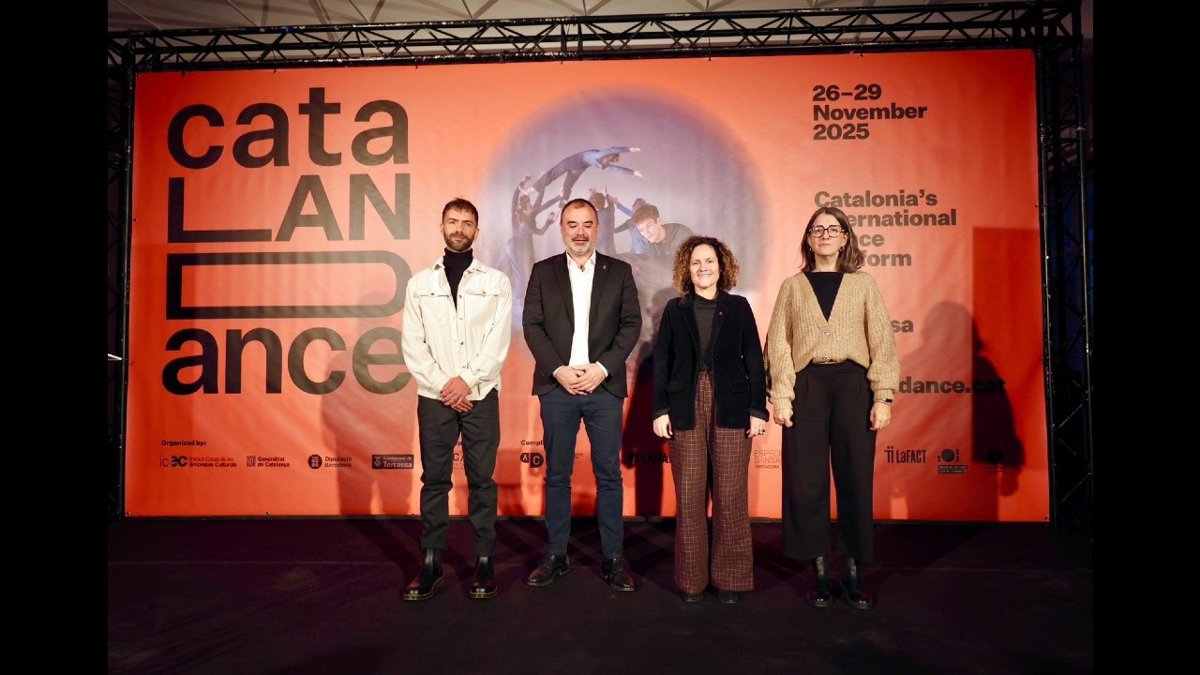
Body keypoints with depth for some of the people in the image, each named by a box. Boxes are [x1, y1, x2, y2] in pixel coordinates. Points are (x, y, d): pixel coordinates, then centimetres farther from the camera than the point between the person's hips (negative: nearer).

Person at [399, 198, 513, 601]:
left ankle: (484, 561, 14)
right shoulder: (420, 283, 8)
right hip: (434, 396, 1)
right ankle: (431, 563, 15)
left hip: (481, 395, -1)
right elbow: (412, 345, 2)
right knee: (434, 479, 6)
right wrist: (443, 386, -9)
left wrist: (466, 380, -12)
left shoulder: (496, 282, 5)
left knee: (482, 479, 4)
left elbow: (499, 341, -3)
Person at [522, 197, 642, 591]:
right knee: (557, 475, 7)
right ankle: (556, 556, 18)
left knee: (609, 474, 4)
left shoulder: (619, 272, 8)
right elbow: (532, 325, 2)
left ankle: (614, 558, 14)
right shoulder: (543, 272, 9)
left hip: (604, 386, 0)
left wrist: (601, 368, -10)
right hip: (556, 386, 1)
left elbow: (631, 324, 2)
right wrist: (559, 370, -10)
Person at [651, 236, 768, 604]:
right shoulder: (675, 309, 9)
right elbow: (662, 362, 7)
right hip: (686, 411, 1)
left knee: (730, 496, 3)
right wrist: (660, 410, 0)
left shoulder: (738, 307, 8)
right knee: (689, 497, 3)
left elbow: (754, 361, 6)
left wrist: (758, 408, -1)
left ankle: (730, 577, 15)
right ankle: (692, 578, 15)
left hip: (731, 410, 0)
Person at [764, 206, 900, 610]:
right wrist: (780, 396, -6)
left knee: (855, 478, 3)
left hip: (853, 385, 0)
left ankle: (854, 573, 15)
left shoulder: (862, 284, 10)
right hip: (807, 387, 0)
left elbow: (882, 342, 4)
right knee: (807, 479, 1)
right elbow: (778, 345, 4)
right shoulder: (792, 286, 10)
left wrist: (883, 396, -5)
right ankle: (819, 571, 14)